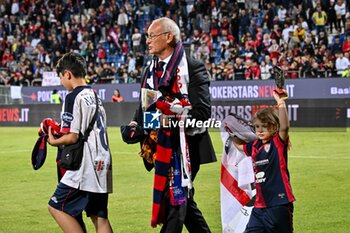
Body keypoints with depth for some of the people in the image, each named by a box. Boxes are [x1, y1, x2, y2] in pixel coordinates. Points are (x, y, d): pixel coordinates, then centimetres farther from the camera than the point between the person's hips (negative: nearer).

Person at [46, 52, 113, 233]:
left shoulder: (74, 97, -10)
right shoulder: (95, 96, 17)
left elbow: (73, 137, -14)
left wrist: (54, 141, 3)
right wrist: (60, 132, 19)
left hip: (85, 166, -9)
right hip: (102, 165, 9)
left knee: (56, 207, -3)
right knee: (99, 216, 10)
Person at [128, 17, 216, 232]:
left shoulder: (193, 68, -10)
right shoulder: (150, 70, 13)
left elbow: (202, 111, -17)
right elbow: (144, 105, 20)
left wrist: (171, 117, -27)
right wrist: (136, 124, 0)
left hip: (184, 146, -8)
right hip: (161, 147, 8)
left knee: (175, 201, -7)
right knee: (183, 200, 15)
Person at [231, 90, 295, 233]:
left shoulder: (278, 143, -7)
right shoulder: (255, 146, 12)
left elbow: (284, 127, -27)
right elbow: (239, 145, 33)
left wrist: (281, 104, -35)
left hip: (279, 203, -6)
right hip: (260, 204, 7)